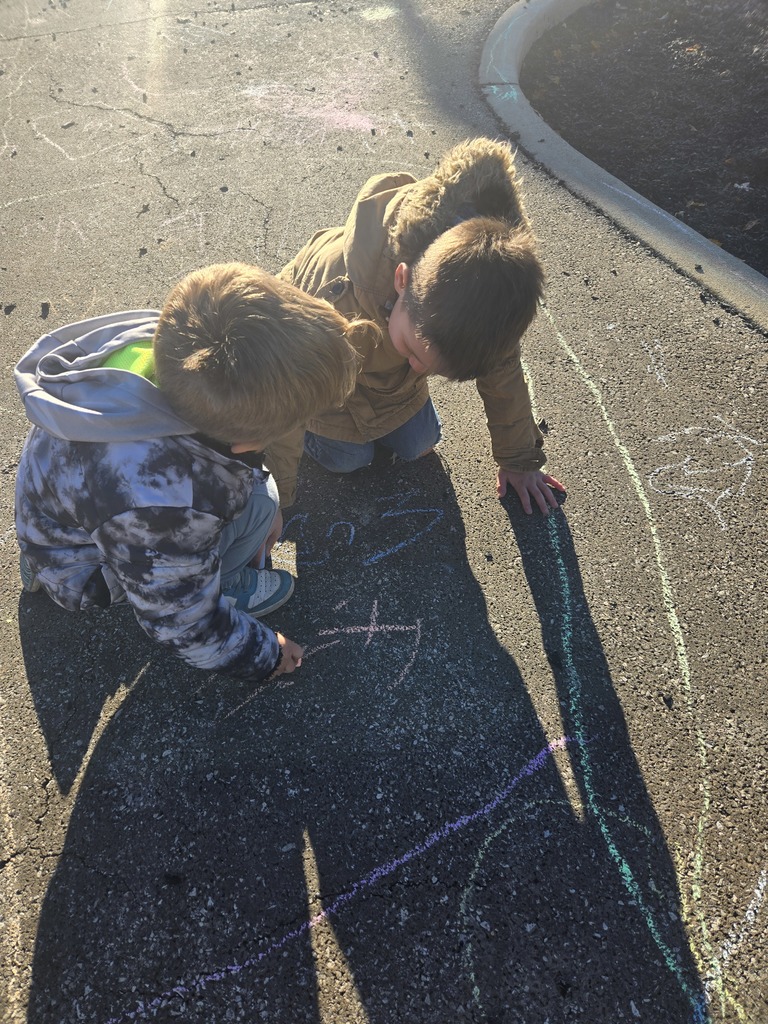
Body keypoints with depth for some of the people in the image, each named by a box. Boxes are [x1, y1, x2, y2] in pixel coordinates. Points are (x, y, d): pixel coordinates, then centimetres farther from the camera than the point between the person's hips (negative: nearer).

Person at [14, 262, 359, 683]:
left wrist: (266, 508, 7)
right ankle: (228, 588, 4)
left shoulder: (168, 344, -27)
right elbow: (184, 626, -24)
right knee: (255, 499, -25)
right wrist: (264, 655, -8)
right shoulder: (163, 512, -45)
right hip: (87, 559, -7)